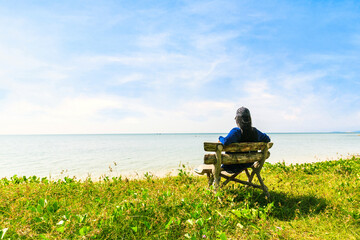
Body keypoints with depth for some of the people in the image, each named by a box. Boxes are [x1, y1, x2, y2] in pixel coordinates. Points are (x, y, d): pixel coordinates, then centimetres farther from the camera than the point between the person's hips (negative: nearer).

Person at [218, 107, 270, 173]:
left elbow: (226, 142, -43)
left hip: (234, 166, -6)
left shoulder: (236, 131, -28)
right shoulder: (255, 131, -9)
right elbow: (267, 139, 6)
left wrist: (220, 138, -21)